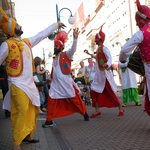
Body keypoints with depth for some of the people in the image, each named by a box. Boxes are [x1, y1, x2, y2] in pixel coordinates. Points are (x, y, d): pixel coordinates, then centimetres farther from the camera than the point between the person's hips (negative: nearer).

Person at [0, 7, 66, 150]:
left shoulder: (27, 42, 13)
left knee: (32, 111, 13)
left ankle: (28, 135, 28)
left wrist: (56, 25, 31)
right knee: (21, 112, -14)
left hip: (29, 83, 8)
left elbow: (42, 35, 24)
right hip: (18, 84, -8)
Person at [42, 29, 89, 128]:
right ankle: (49, 120, 8)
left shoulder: (66, 55, -3)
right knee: (51, 101, -1)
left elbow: (73, 49, -22)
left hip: (66, 83, -6)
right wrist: (50, 78, 21)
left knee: (75, 99, 6)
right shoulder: (55, 59, 18)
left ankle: (85, 113, 26)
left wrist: (75, 38, -35)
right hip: (56, 84, 6)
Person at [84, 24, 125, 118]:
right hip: (99, 75, 9)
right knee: (94, 92, 5)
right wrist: (89, 54, 33)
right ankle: (97, 111, 12)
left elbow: (110, 58, -29)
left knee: (110, 93, -2)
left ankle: (121, 109, 12)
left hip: (105, 74, -9)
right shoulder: (99, 48, 11)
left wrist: (108, 64, -50)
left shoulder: (104, 48, -15)